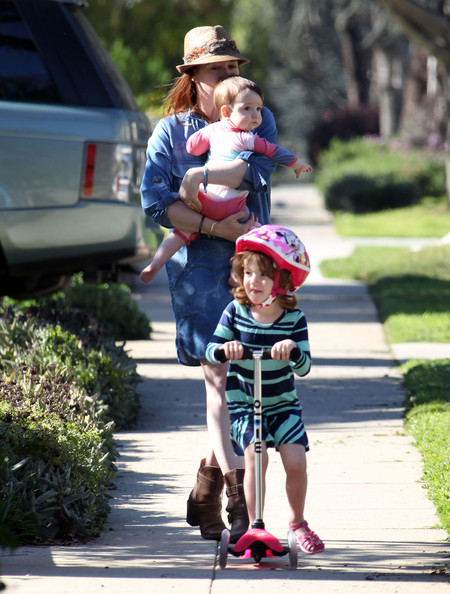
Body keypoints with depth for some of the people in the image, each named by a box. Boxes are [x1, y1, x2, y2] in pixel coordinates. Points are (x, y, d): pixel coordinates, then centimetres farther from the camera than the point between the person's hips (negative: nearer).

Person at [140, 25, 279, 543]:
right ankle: (239, 501, -7)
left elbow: (257, 169, -11)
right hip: (199, 267, -2)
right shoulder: (170, 131, 5)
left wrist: (197, 178, -15)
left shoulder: (257, 120, 10)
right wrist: (215, 227, -15)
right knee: (221, 376, -9)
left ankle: (204, 494, 16)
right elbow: (154, 200, -7)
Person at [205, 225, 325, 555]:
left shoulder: (293, 318, -9)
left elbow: (304, 367, -14)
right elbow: (211, 349, -9)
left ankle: (298, 522, 11)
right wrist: (224, 348, -31)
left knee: (296, 460, -14)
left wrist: (293, 350, -36)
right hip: (243, 403, -1)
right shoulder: (236, 311, -9)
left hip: (282, 403, 1)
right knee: (255, 457, -22)